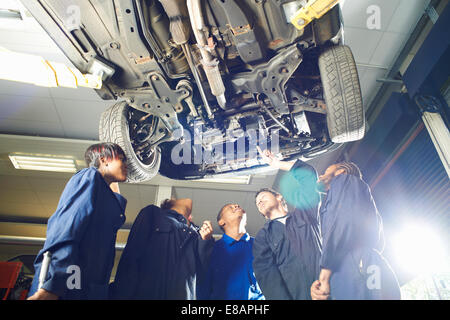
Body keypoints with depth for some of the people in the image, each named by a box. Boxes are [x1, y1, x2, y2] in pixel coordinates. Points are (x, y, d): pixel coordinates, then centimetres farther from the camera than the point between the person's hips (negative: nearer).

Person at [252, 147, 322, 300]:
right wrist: (282, 297, -19)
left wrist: (277, 163, 21)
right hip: (295, 294, 2)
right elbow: (266, 273, -2)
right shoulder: (262, 238, 14)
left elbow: (308, 174, 14)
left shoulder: (303, 213, 17)